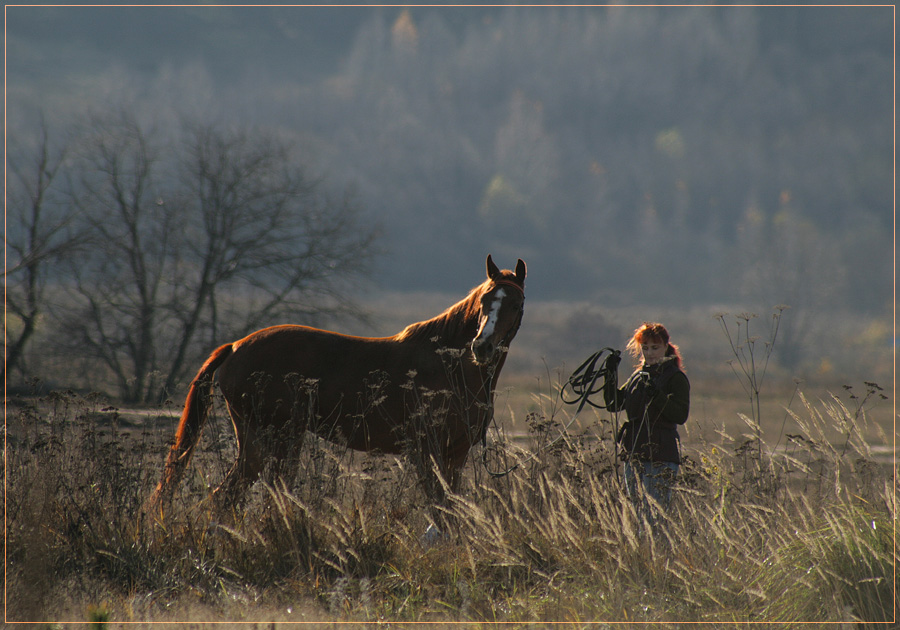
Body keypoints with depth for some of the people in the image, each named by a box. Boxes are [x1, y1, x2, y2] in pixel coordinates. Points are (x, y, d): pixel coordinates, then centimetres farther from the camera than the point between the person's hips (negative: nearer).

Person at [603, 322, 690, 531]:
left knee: (655, 517, -12)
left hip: (661, 456, -7)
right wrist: (610, 375, 4)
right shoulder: (638, 376, 17)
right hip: (634, 455, 7)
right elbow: (613, 404, 15)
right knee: (637, 513, 9)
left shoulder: (676, 378, -4)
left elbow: (681, 416, -15)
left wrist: (658, 397, -27)